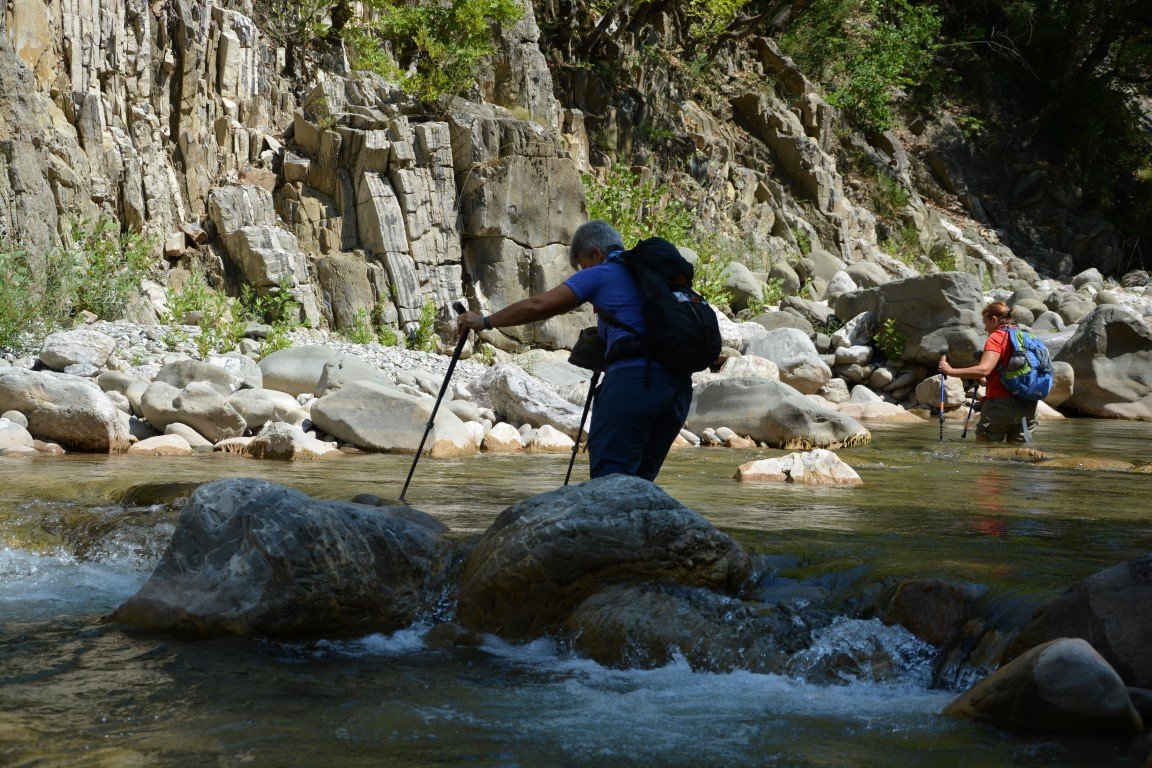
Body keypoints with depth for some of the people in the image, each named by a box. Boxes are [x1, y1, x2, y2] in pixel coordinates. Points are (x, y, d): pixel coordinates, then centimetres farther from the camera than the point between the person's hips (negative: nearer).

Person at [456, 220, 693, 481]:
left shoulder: (599, 274, 8)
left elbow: (538, 306, 7)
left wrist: (485, 322, 17)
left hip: (632, 379, -7)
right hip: (678, 385, 7)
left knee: (609, 474, -8)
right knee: (639, 478, 12)